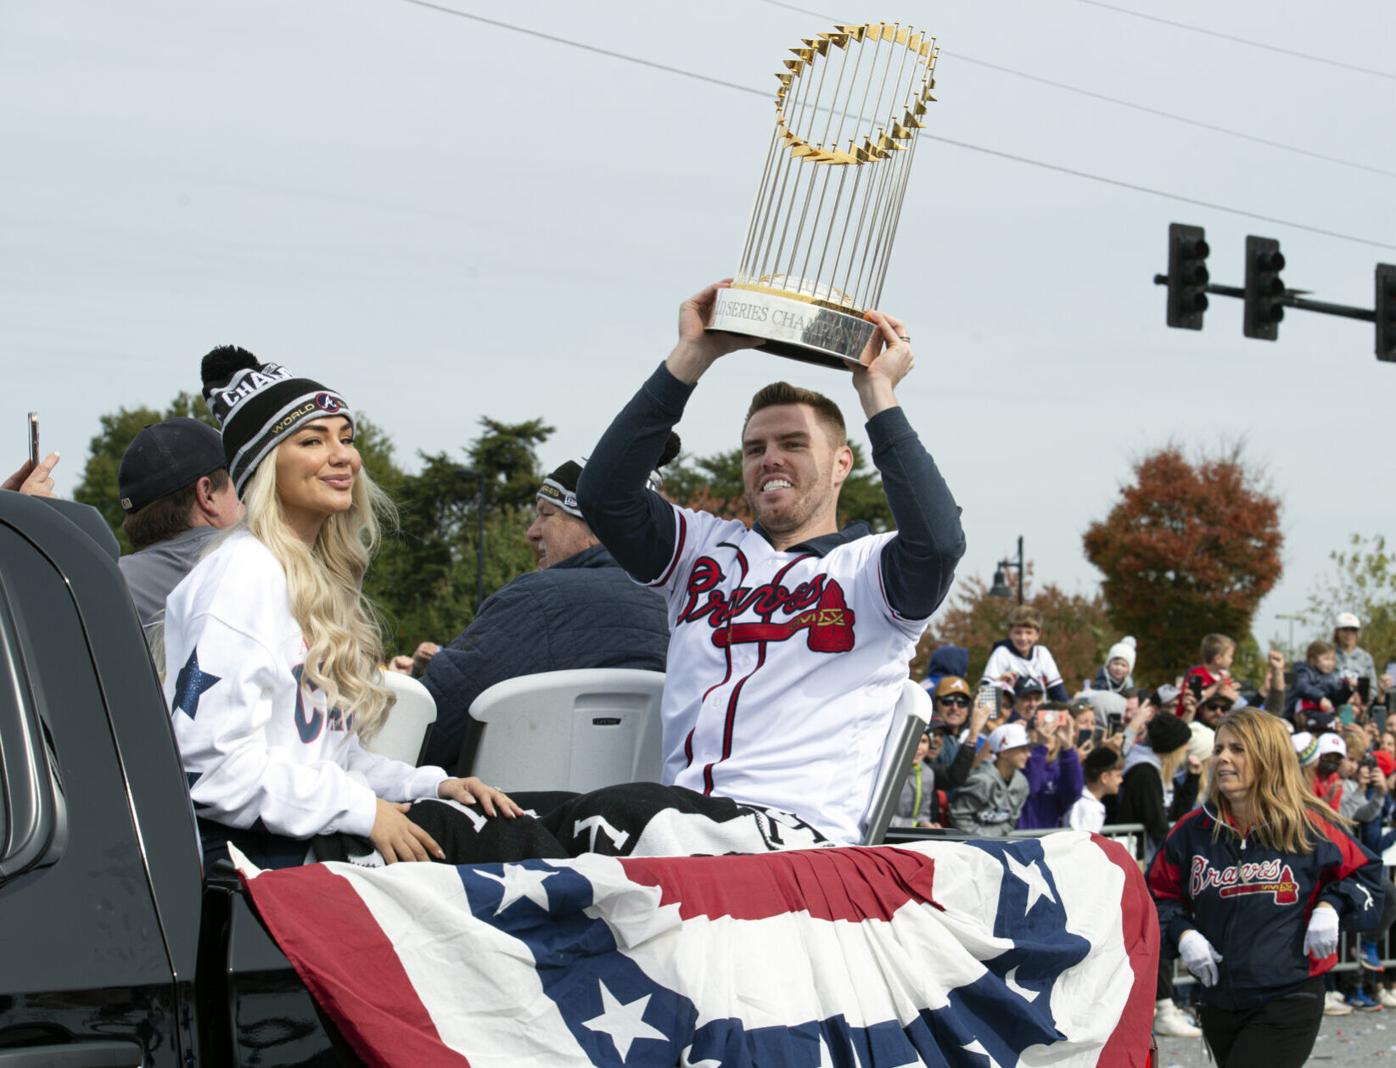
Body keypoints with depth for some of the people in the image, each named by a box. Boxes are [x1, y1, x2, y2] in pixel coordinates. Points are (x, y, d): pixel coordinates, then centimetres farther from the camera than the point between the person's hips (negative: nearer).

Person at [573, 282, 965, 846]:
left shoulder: (870, 567, 14)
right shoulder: (706, 546, 26)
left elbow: (939, 540, -10)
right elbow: (604, 492, 10)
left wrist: (878, 393, -1)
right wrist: (692, 356, 9)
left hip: (805, 829, -4)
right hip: (680, 820, 4)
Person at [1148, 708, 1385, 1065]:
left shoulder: (1309, 827, -6)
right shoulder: (1194, 830, 1)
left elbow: (1363, 872, 8)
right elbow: (1159, 892, 14)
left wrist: (1330, 907, -9)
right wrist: (1182, 933, -4)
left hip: (1288, 1002, -5)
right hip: (1219, 1005, 5)